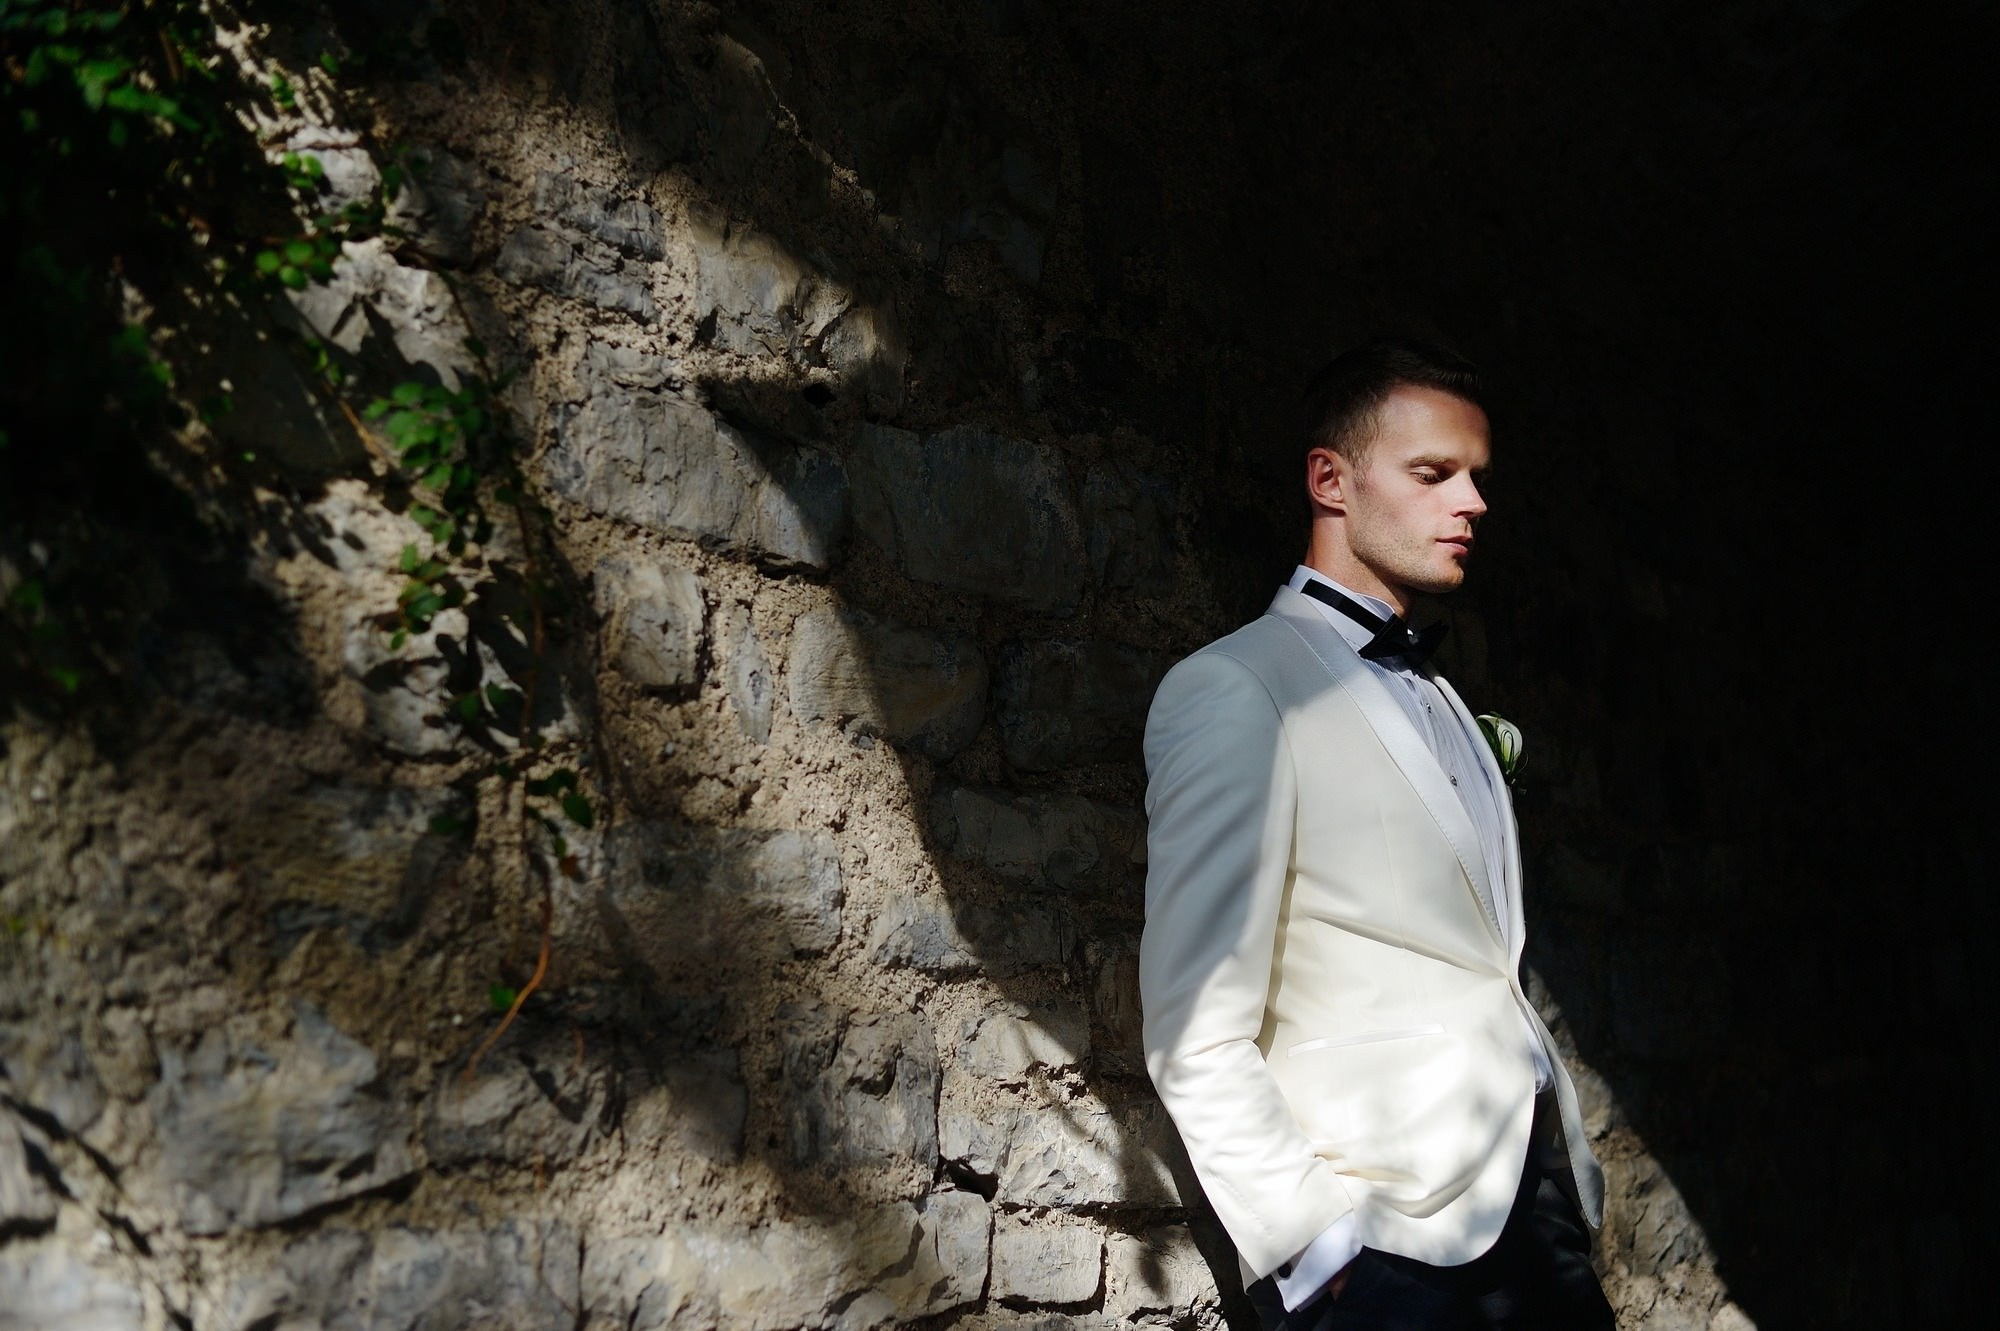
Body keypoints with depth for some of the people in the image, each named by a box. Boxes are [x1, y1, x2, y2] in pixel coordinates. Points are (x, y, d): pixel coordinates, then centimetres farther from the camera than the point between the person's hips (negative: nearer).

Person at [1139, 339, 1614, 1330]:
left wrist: (1569, 1174, 7)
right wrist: (1324, 1251, -20)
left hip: (1538, 1207, 7)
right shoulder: (1231, 691, -10)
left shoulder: (1435, 698, 15)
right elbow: (1197, 1044, -16)